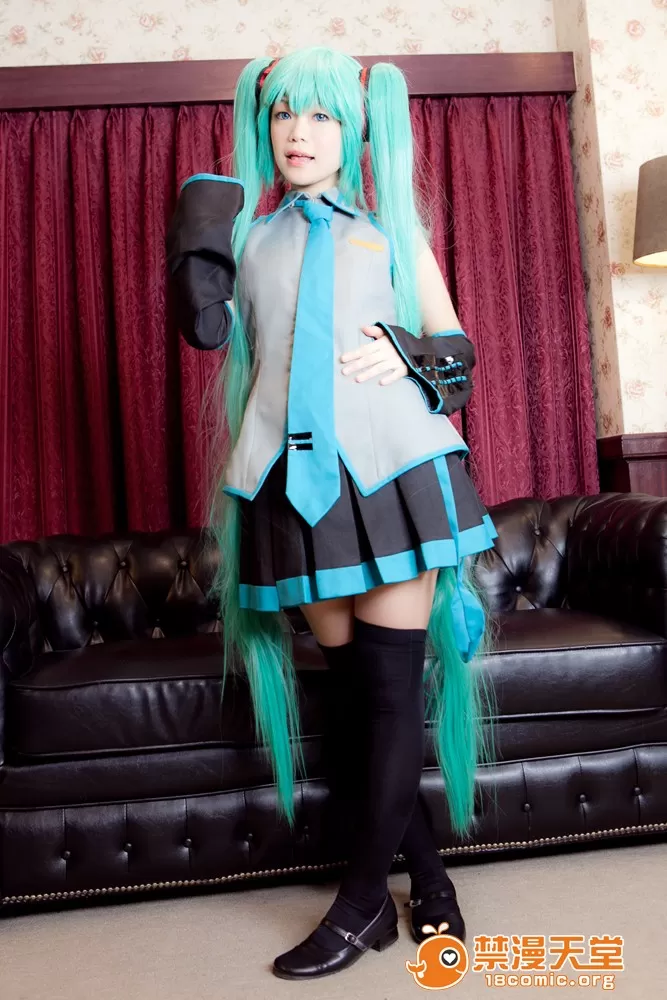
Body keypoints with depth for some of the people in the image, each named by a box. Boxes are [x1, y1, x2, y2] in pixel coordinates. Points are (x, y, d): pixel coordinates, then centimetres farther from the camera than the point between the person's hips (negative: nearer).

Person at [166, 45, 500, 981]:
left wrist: (409, 357, -7)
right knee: (350, 685, 6)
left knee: (391, 686, -1)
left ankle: (363, 899, 14)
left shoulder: (392, 228, 15)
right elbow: (208, 332, 10)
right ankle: (426, 869, 24)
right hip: (297, 476, 2)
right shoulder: (247, 235, 19)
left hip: (392, 469, -2)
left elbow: (457, 348, 13)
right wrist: (195, 249, -1)